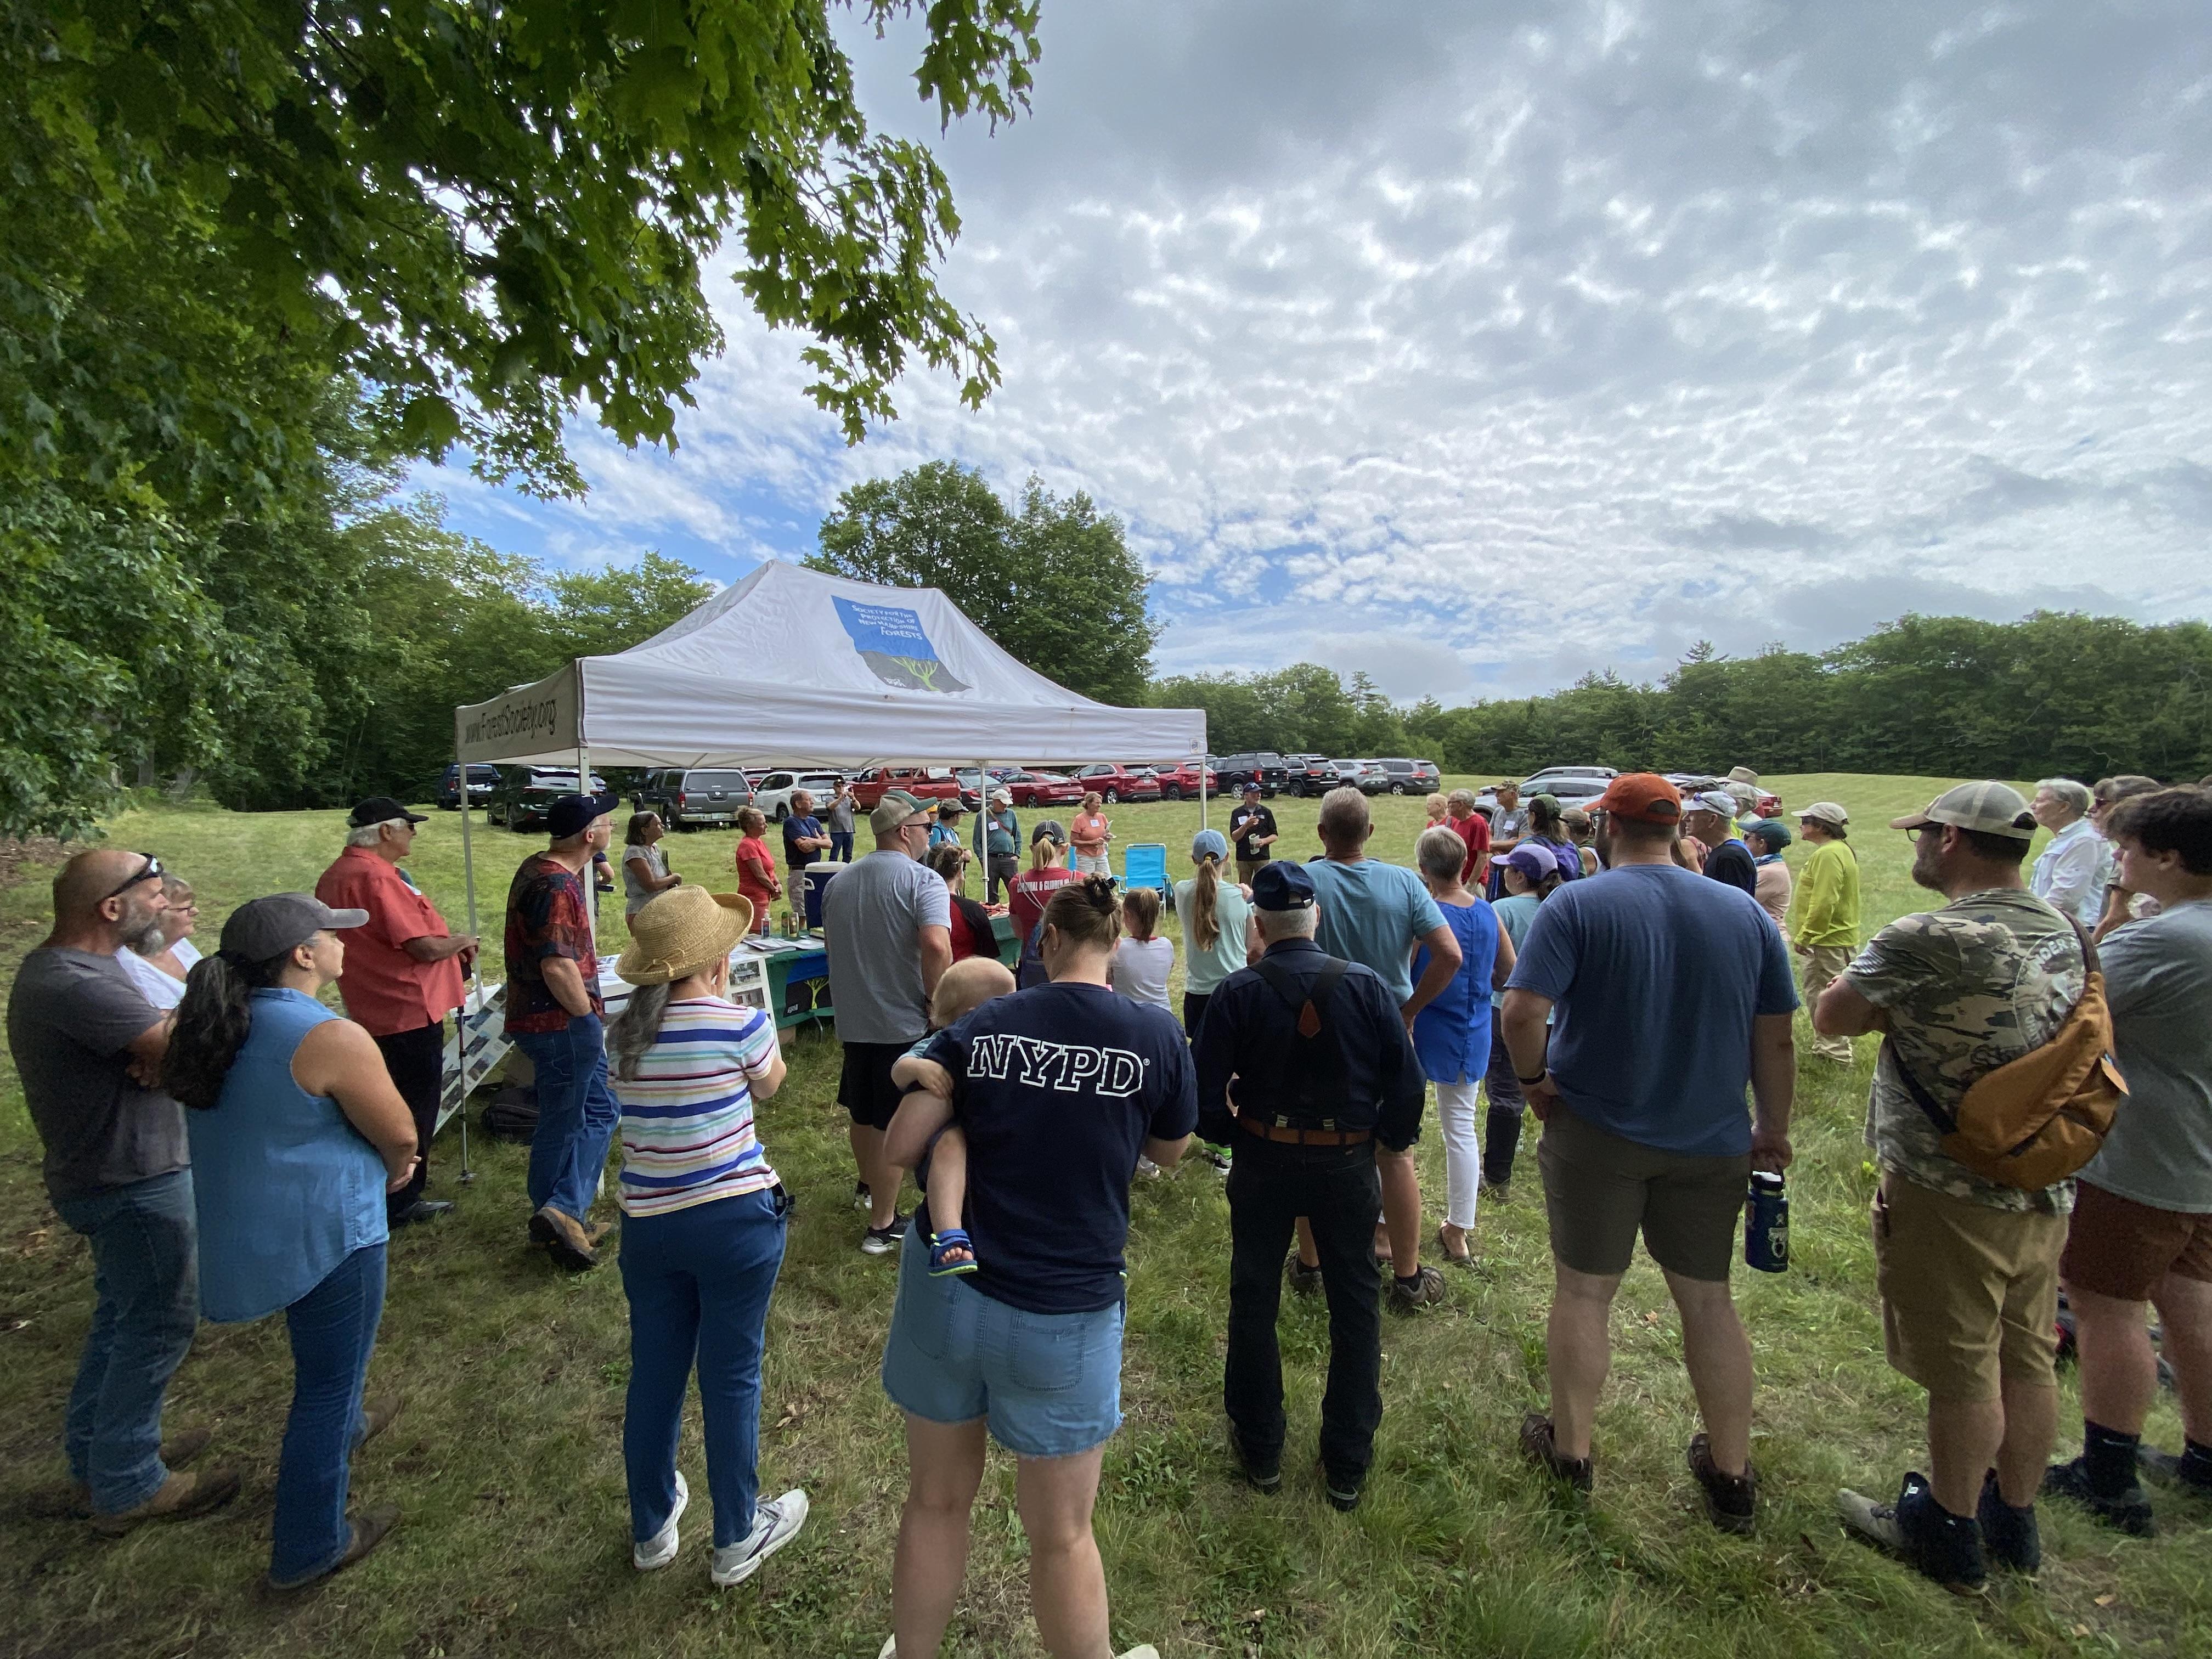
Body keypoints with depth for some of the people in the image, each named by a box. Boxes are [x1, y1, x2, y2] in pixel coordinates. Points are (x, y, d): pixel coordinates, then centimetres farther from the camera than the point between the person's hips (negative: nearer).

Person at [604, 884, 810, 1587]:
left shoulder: (622, 1036, -3)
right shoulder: (742, 1025, -18)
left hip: (648, 1224, 5)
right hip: (735, 1219, -4)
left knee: (654, 1374, 21)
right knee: (731, 1377, 12)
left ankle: (651, 1528, 42)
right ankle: (737, 1539, 31)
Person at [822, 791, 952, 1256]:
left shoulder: (838, 884, 5)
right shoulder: (922, 880, -16)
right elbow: (936, 946, -31)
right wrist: (938, 1002, -17)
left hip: (852, 1020, 7)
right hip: (902, 1023, -6)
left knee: (861, 1111, 24)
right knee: (890, 1126, 6)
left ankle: (867, 1187, 47)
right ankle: (882, 1225, 18)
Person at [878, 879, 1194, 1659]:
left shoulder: (981, 1025, -6)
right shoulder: (1157, 1036, -11)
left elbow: (901, 1147, -4)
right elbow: (1169, 1153, 5)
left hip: (943, 1288, 2)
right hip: (1063, 1315, -2)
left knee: (936, 1503, 24)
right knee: (1062, 1535, 19)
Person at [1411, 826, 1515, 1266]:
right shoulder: (1488, 913, -2)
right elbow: (1509, 973, 10)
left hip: (1423, 1033, -5)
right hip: (1472, 1037, 5)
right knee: (1461, 1128, 16)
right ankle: (1458, 1233, 27)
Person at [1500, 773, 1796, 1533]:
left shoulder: (1575, 907, -14)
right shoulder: (1744, 912, -2)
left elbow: (1521, 1013, -24)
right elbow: (1776, 1039, 2)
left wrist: (1536, 1079, -6)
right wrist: (1773, 1129, 14)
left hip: (1595, 1134, -3)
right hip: (1711, 1141, 4)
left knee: (1582, 1291, 13)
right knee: (1708, 1298, 19)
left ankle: (1569, 1448, 31)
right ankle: (1732, 1477, 35)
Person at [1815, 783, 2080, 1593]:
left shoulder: (1928, 940, -24)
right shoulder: (2064, 933, 2)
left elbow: (1830, 1017, -15)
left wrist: (1898, 1009, 0)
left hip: (1949, 1193, -7)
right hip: (2045, 1187, 8)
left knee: (1963, 1372, 9)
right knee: (2027, 1359, 20)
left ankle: (1948, 1530, 28)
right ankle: (2014, 1520, 39)